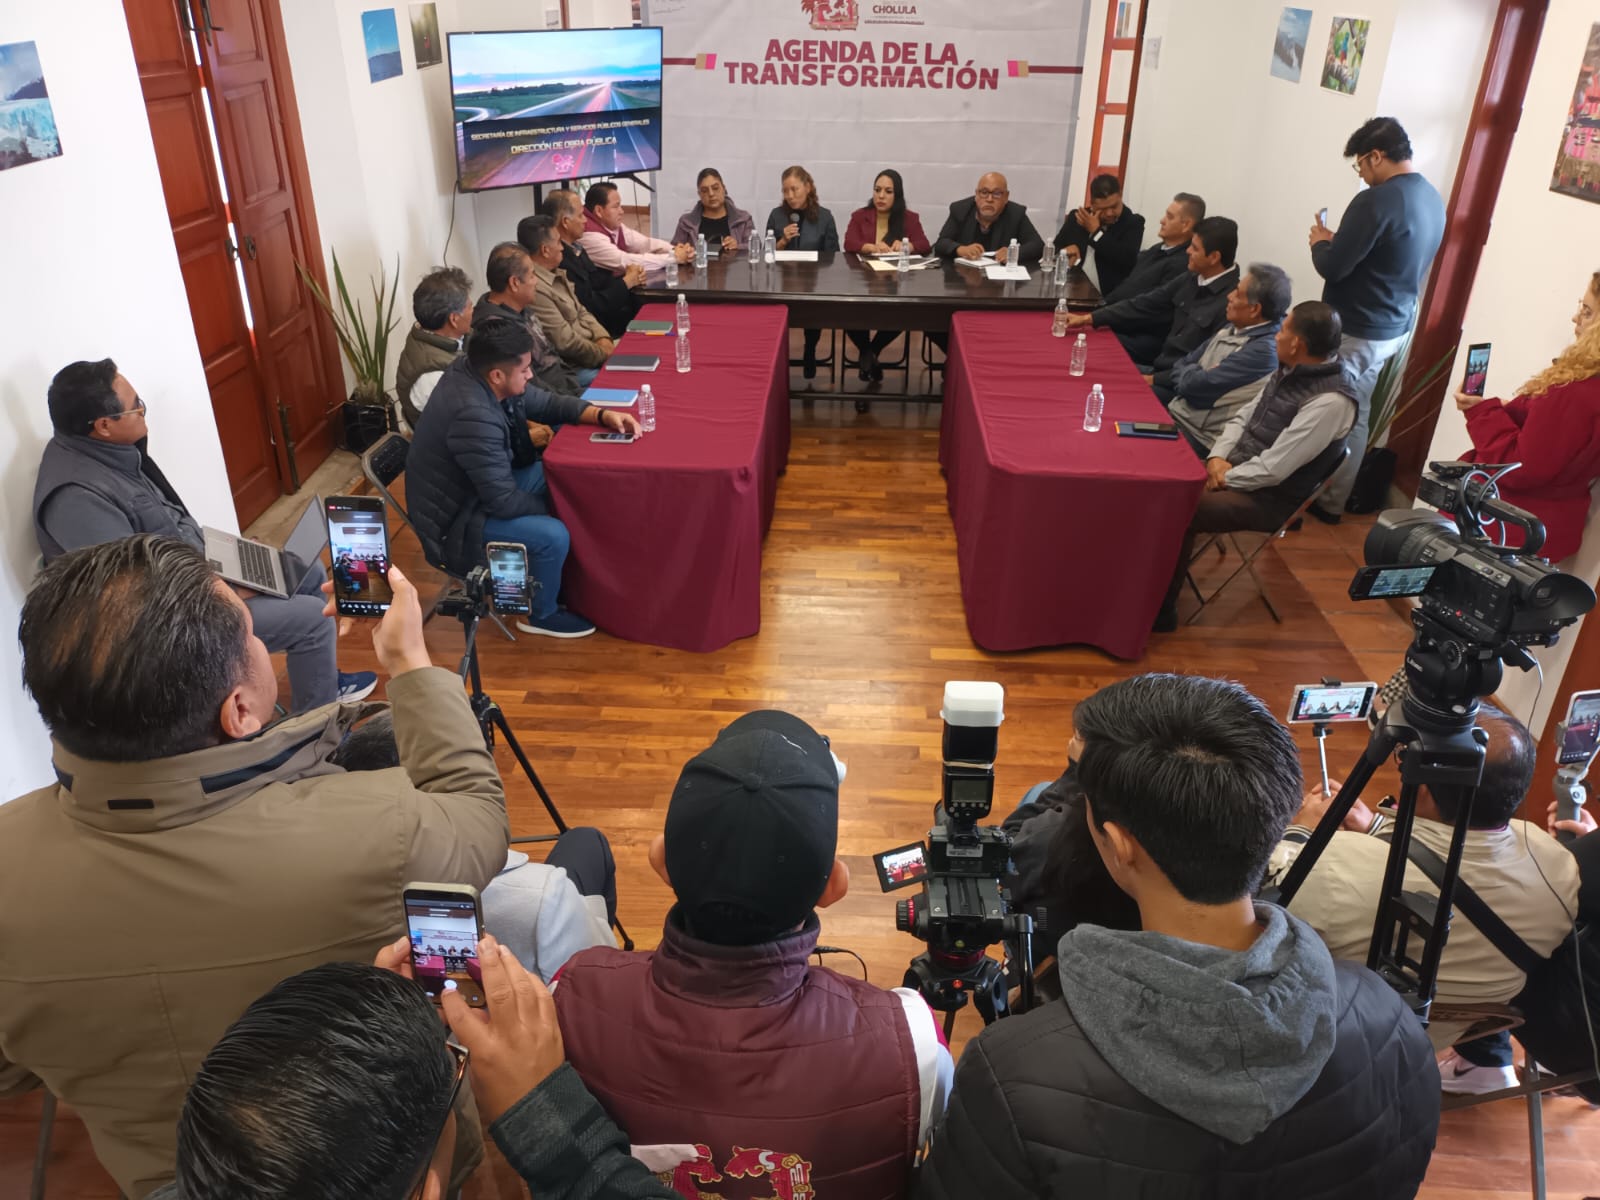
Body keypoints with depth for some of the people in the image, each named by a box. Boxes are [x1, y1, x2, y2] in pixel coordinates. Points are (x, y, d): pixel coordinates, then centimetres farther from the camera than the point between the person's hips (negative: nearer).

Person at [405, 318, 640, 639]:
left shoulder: (476, 374, -8)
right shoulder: (474, 416, -36)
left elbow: (546, 403, 5)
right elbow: (504, 502, -30)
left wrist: (603, 415, -10)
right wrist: (550, 505, -11)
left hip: (485, 486, 10)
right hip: (454, 523, -10)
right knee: (553, 536, -24)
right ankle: (540, 614, 5)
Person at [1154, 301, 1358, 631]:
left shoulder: (1330, 402, -23)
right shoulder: (1290, 372, 5)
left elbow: (1272, 469, -24)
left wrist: (1224, 477, -12)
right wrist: (1218, 457, -4)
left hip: (1267, 497, -9)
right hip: (1235, 470, 9)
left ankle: (1161, 611, -9)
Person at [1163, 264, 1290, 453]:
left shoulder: (1263, 350, -23)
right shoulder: (1235, 327, 6)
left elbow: (1195, 384, -23)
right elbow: (1188, 362, 13)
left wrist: (1183, 372, -1)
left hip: (1196, 434, -9)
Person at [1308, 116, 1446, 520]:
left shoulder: (1377, 200, -21)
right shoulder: (1433, 200, 9)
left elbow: (1332, 267, -21)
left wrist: (1320, 243, 0)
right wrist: (1338, 242, 15)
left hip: (1356, 333, -9)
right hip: (1394, 330, 9)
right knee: (1355, 416, 16)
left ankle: (1318, 500, 13)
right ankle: (1334, 499, 26)